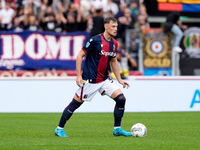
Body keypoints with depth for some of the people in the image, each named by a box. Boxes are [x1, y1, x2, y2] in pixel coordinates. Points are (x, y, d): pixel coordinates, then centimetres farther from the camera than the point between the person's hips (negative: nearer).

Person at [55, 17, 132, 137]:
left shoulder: (114, 43, 6)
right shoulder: (95, 40, -16)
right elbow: (80, 55, -11)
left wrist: (120, 80, 17)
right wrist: (79, 75, -15)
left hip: (105, 80, 7)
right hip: (90, 80, -7)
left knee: (121, 99, -5)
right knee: (76, 103, 0)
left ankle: (117, 129, 6)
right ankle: (59, 129, 14)